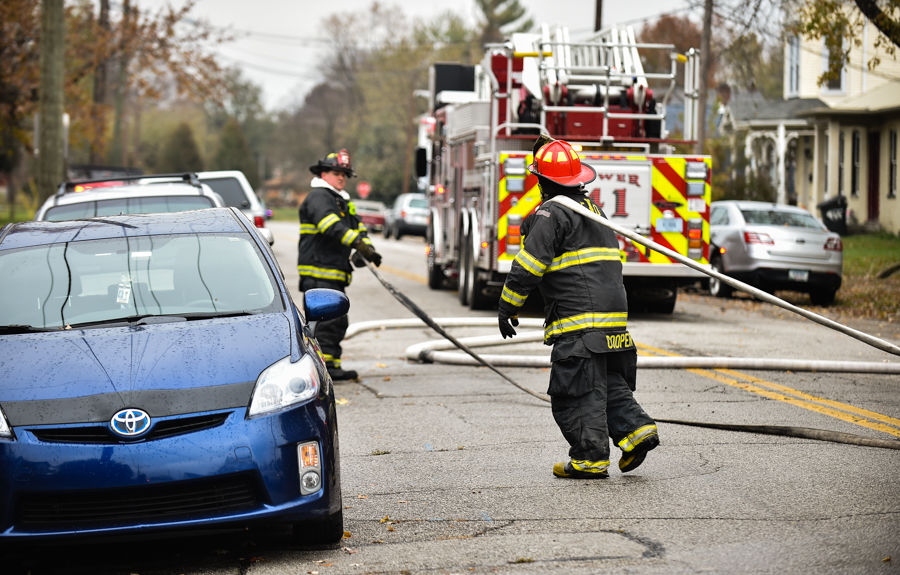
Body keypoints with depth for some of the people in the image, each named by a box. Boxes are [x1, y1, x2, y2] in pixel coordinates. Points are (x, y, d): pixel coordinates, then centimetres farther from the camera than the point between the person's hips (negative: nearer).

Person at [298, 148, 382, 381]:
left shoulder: (343, 202, 24)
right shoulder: (318, 197, -9)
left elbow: (357, 227, 18)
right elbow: (332, 227, -24)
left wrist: (368, 250, -3)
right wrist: (359, 244, -32)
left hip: (335, 274, 10)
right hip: (318, 272, -10)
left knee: (338, 321, 11)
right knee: (326, 319, -14)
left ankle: (333, 365, 16)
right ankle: (323, 366, -16)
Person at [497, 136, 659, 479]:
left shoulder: (551, 213, -8)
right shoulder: (593, 210, 21)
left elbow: (528, 264, -13)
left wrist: (508, 307, -6)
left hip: (579, 320, -9)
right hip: (613, 312, 9)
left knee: (577, 390, -4)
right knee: (609, 383, 17)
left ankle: (591, 458, -5)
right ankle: (636, 428, 1)